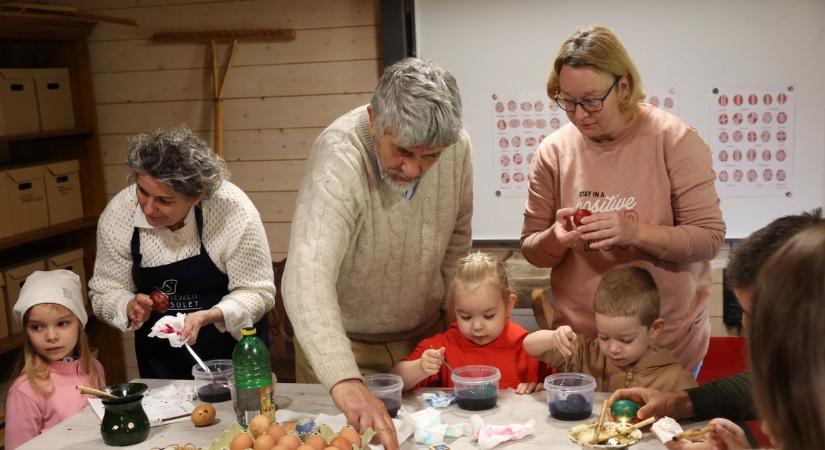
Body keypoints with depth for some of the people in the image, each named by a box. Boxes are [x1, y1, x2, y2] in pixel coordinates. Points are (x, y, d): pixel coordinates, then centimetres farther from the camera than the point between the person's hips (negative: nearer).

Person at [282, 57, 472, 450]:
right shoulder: (338, 158, -32)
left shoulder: (457, 146, -16)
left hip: (425, 334, 4)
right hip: (340, 342, -4)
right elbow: (307, 277, -44)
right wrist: (345, 381, -55)